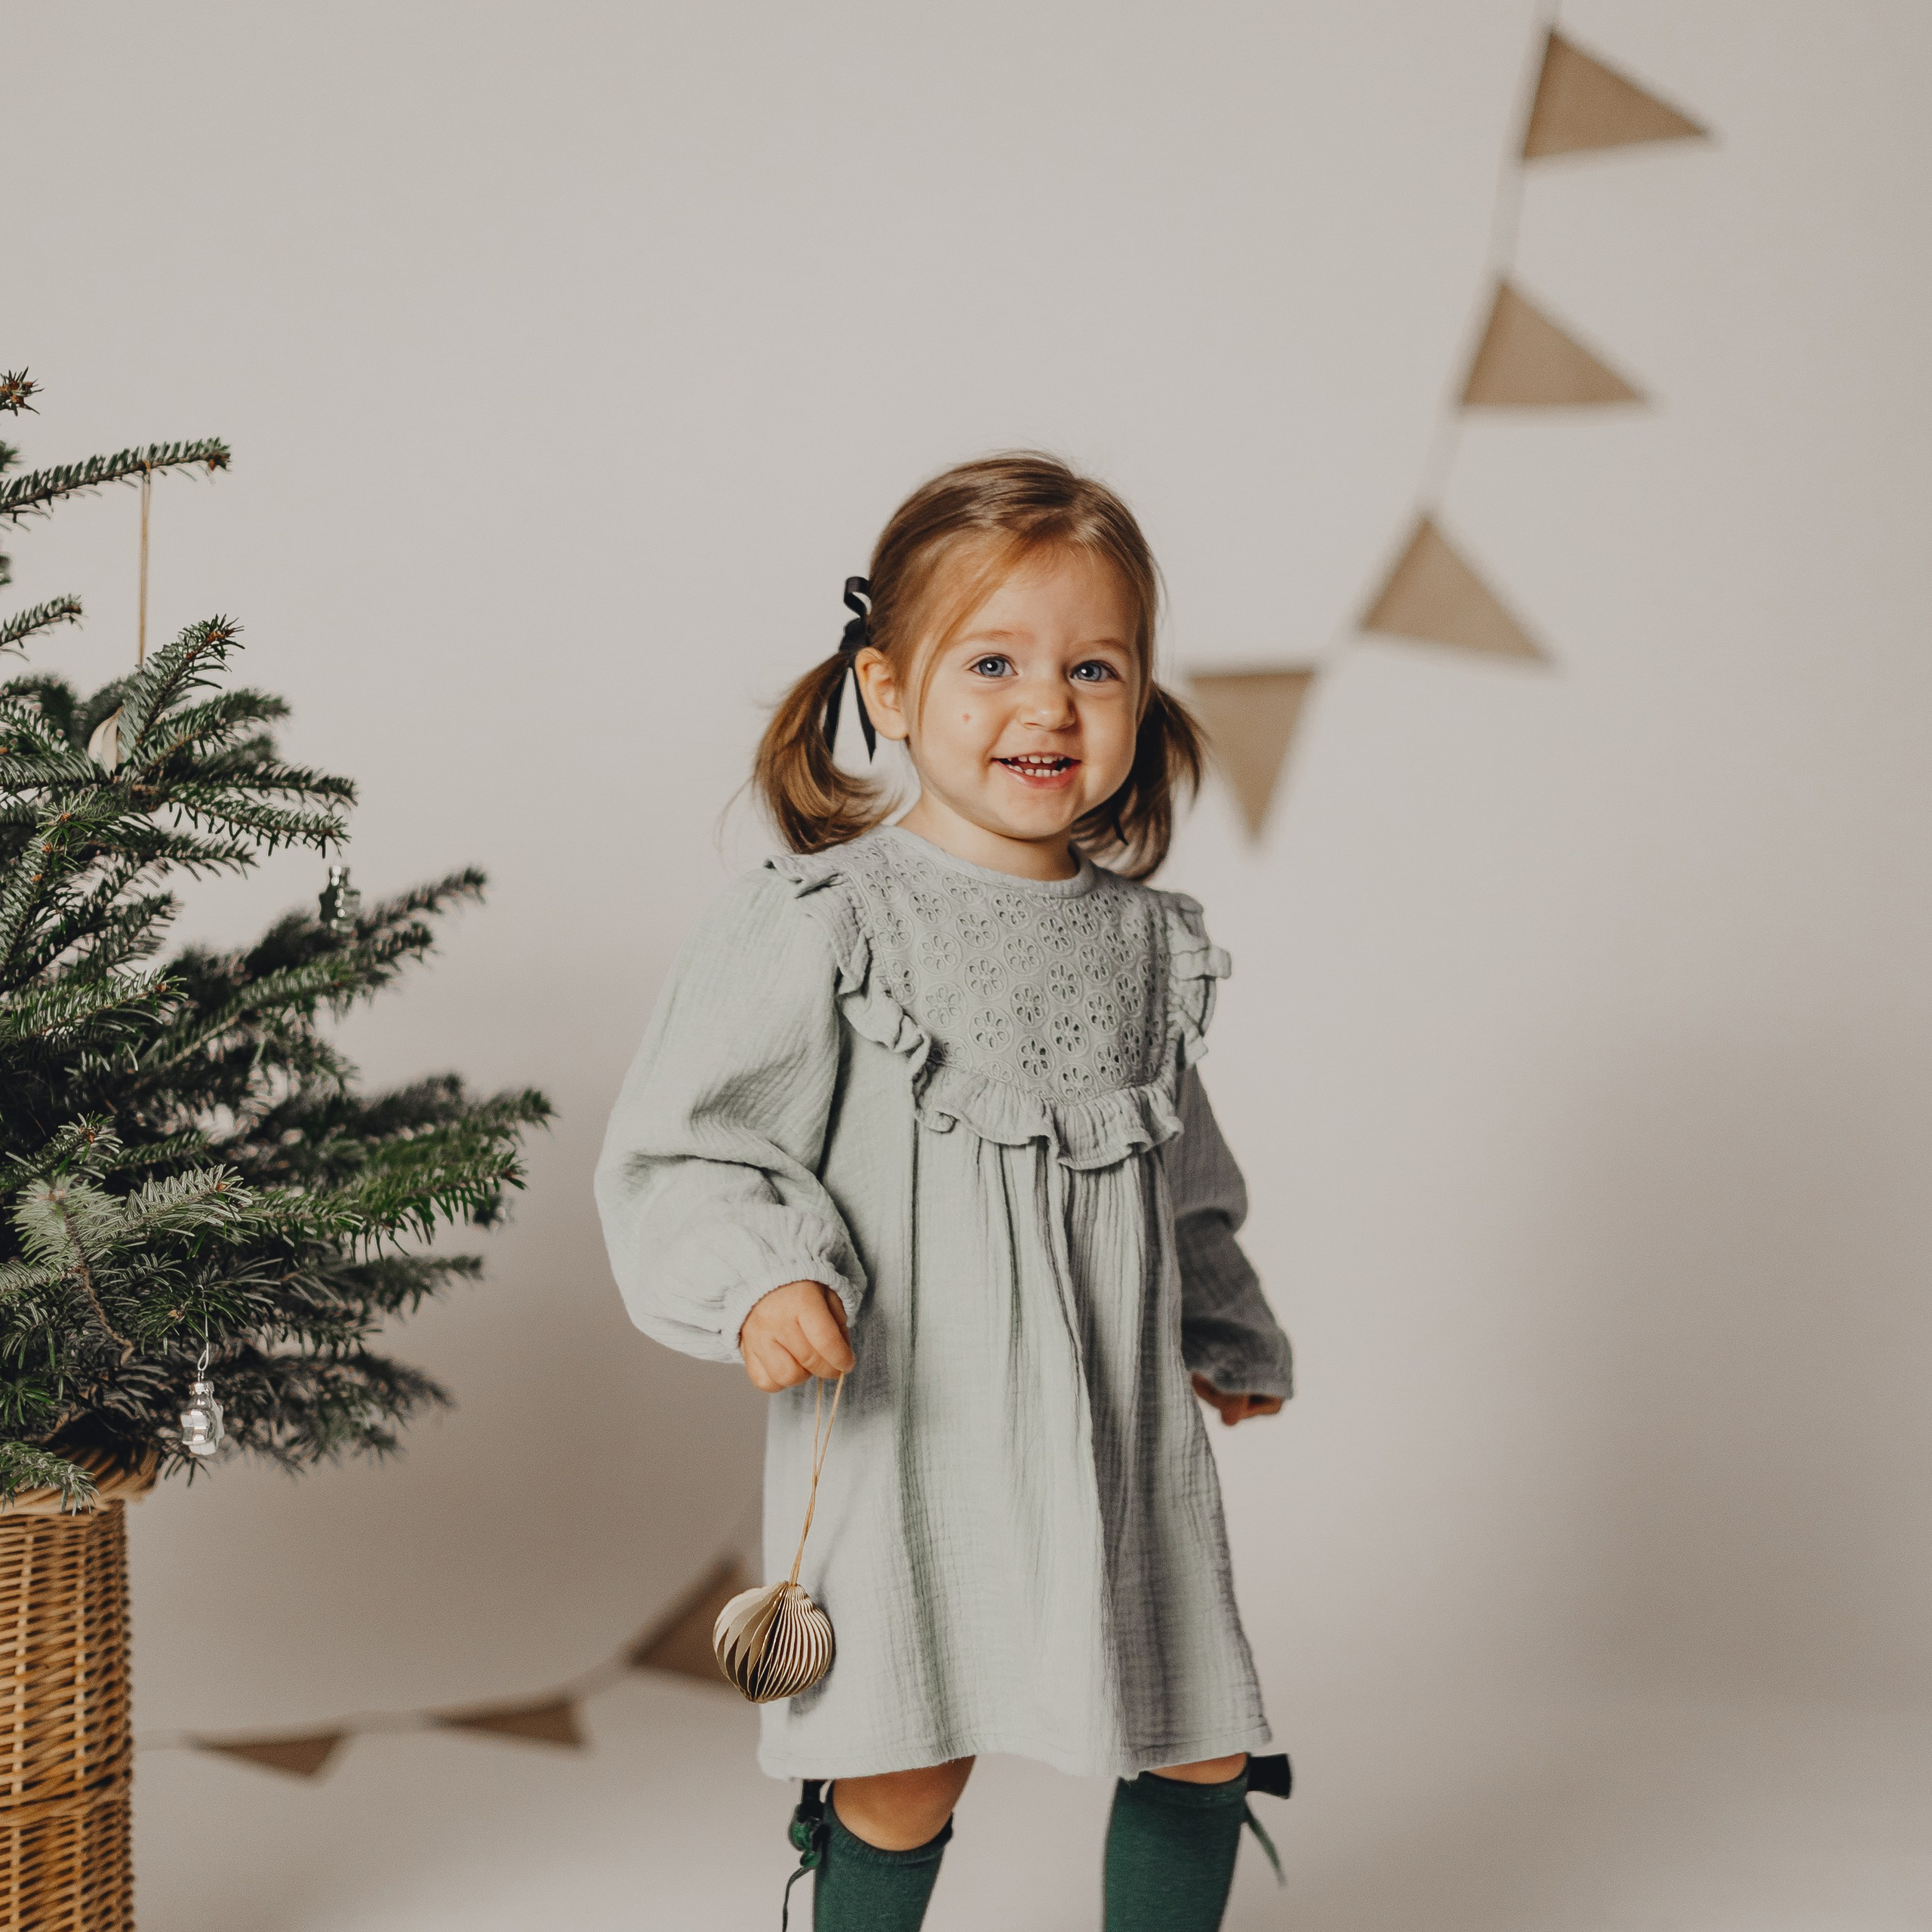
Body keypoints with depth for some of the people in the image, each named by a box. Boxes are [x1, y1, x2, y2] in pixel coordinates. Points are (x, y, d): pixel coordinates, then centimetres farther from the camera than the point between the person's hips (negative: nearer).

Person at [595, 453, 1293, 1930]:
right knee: (914, 1772, 4)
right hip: (911, 1422, -5)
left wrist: (1230, 1338, 31)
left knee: (1205, 1744, 11)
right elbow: (680, 1156, -10)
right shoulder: (816, 927, -10)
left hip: (1124, 1429, 5)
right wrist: (759, 1281, -28)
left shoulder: (1145, 941, 7)